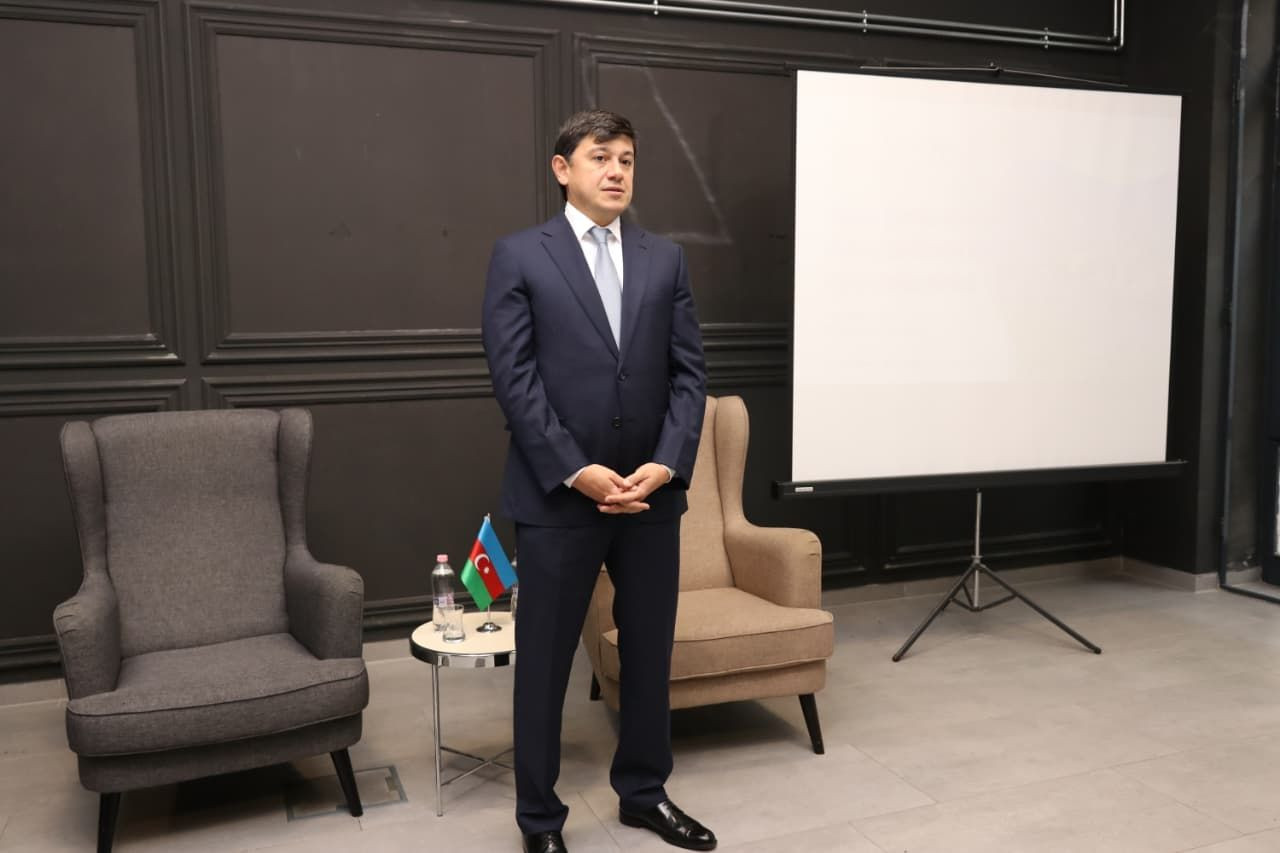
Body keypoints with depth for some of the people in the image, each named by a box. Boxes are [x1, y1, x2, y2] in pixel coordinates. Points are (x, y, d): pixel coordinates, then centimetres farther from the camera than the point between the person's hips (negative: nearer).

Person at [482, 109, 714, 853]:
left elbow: (690, 371, 4)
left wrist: (667, 464, -10)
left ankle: (644, 792, 34)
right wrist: (576, 472, -16)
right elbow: (515, 379, -8)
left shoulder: (665, 258, 10)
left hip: (652, 493, 4)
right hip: (557, 496, -3)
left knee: (650, 651, 14)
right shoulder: (520, 257, -1)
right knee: (545, 661, 7)